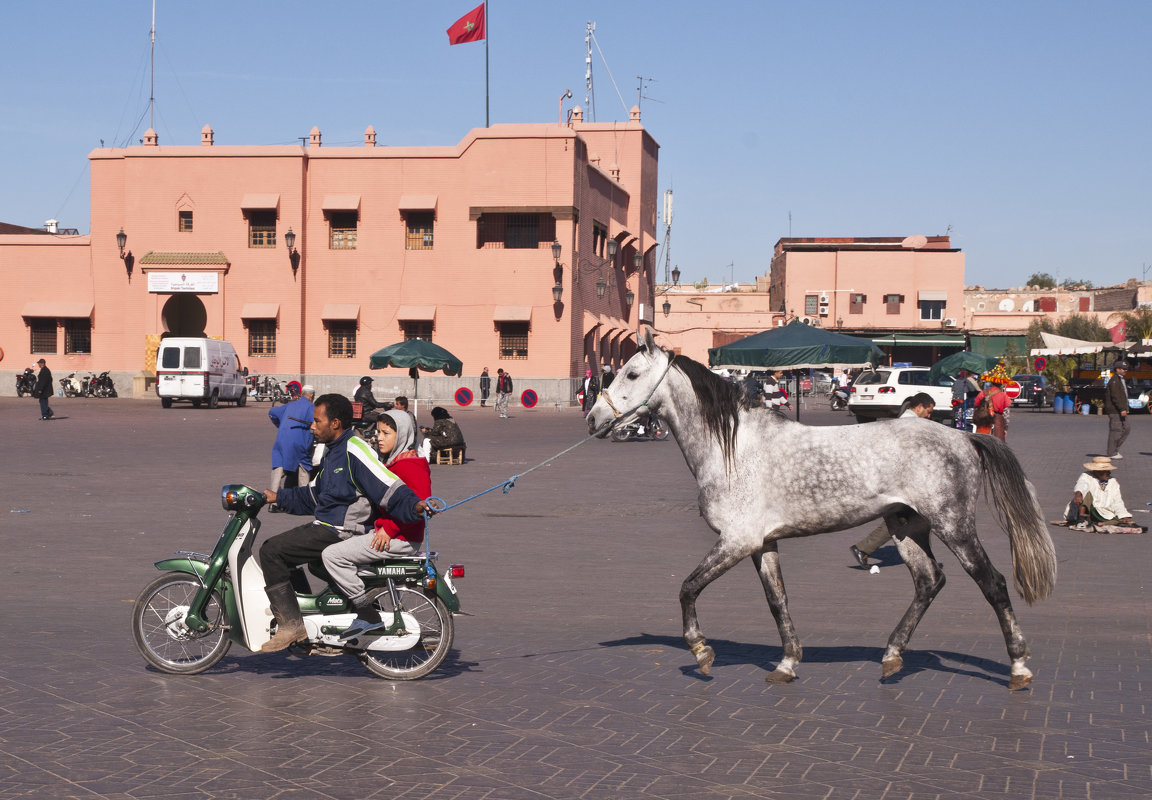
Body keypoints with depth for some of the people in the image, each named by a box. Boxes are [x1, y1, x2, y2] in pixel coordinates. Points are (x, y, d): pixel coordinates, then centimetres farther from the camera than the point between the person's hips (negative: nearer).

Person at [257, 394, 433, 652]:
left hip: (341, 532, -11)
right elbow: (312, 496, 28)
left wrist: (415, 505, -41)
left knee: (271, 552, -17)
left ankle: (291, 624, -15)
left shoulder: (355, 450, -17)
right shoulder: (332, 452, 17)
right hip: (323, 525, 11)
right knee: (276, 548, 23)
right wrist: (277, 497, 23)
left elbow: (388, 487, -25)